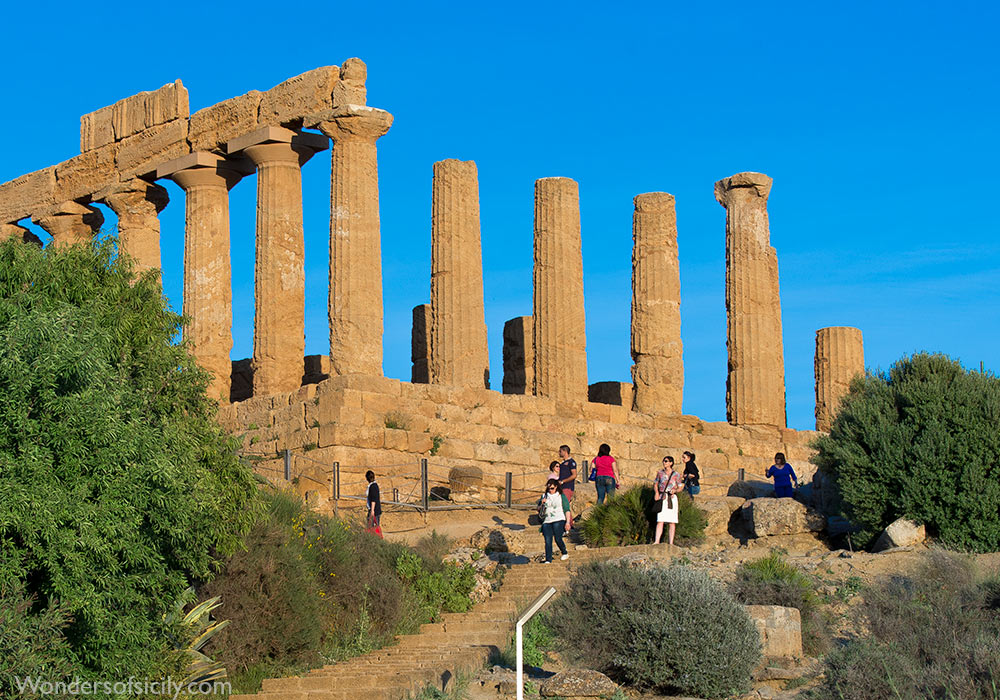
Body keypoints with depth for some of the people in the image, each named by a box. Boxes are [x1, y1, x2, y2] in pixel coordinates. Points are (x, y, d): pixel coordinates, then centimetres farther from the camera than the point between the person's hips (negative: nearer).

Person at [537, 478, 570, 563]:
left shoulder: (561, 496, 9)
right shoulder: (544, 496, 18)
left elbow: (567, 510, 6)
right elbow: (538, 510, 21)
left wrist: (567, 522, -4)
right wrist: (542, 504, -1)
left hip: (558, 520, -3)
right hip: (547, 521, 3)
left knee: (558, 539, -15)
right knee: (548, 541, -11)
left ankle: (565, 553, 11)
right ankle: (548, 560, -14)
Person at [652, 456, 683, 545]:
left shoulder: (676, 475, 4)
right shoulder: (660, 473, 9)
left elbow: (680, 487, 9)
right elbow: (655, 484, 18)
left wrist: (675, 491, -11)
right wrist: (656, 492, 0)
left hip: (672, 498, -1)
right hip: (662, 498, 1)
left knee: (672, 522, -1)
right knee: (660, 521, -9)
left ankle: (670, 543, 2)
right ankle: (656, 541, -15)